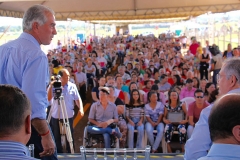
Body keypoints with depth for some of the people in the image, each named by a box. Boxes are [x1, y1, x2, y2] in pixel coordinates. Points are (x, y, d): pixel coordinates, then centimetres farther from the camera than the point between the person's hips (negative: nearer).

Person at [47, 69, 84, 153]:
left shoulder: (72, 86, 0)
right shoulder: (53, 86, -3)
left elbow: (77, 99, 4)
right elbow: (48, 98, -12)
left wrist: (81, 109, -11)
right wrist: (50, 86, -19)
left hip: (69, 115, 0)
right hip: (55, 115, 0)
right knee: (56, 136, 10)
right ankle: (59, 153, 25)